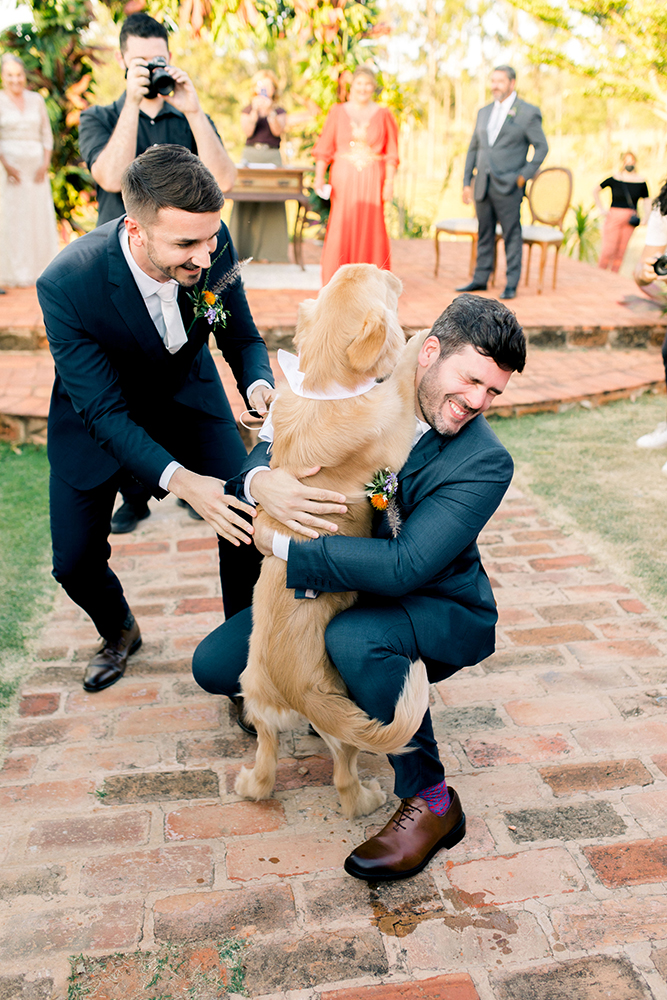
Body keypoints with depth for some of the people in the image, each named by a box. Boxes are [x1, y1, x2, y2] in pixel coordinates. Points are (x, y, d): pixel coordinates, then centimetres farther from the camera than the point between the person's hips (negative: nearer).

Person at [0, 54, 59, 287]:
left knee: (40, 216, 3)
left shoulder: (37, 100, 11)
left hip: (36, 166, 3)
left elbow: (47, 134, 11)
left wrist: (45, 164, -2)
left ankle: (40, 270, 12)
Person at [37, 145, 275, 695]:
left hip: (187, 393, 2)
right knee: (75, 560, 1)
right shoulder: (67, 284, -35)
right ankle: (119, 633, 36)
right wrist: (179, 480, -43)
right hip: (99, 414, -1)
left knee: (248, 521, -13)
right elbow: (103, 413, -30)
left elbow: (243, 336, -9)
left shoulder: (214, 243, -25)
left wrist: (259, 386, -33)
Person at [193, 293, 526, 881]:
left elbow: (404, 566, -32)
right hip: (345, 591, 5)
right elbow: (271, 449, -5)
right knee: (214, 666, -3)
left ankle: (431, 801, -17)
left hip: (442, 611, -5)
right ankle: (331, 682, 23)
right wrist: (262, 481, -31)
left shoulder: (485, 463, -23)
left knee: (355, 638, -39)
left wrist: (281, 546, -30)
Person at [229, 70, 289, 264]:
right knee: (246, 202, -7)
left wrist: (270, 110, -16)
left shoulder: (279, 111, 14)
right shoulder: (247, 109, 15)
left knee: (270, 202, -8)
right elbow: (247, 131, -2)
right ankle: (244, 247, -2)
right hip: (250, 154, 0)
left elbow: (278, 131, -5)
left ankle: (266, 248, -5)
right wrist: (255, 111, -13)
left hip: (272, 156, 0)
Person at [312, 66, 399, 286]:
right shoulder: (338, 112, 6)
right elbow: (324, 148, 3)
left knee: (371, 229, 0)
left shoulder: (383, 115, 6)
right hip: (343, 178, 0)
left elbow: (391, 153, 4)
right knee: (340, 229, -3)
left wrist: (389, 182, -5)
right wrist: (319, 177, -8)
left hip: (372, 179, 0)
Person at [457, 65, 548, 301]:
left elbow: (541, 147, 0)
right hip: (482, 184, 5)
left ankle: (511, 284, 3)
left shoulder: (528, 112, 1)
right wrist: (467, 182, 12)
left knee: (512, 235, -2)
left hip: (508, 185, -5)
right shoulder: (484, 112, 16)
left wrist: (525, 175, -9)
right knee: (484, 233, 10)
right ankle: (480, 279, 18)